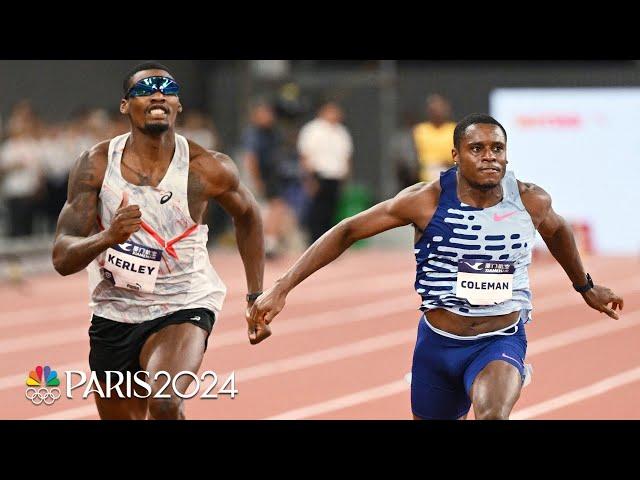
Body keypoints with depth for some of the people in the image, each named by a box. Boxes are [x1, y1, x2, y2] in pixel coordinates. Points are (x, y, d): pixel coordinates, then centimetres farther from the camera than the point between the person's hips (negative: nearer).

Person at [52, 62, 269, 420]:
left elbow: (248, 216, 10)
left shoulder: (208, 169, -13)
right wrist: (108, 237, -35)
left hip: (184, 307, -3)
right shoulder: (96, 165, -11)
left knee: (165, 404, -31)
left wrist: (256, 298, 10)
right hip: (114, 312, 3)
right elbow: (62, 260, -14)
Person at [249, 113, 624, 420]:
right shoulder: (427, 201, -13)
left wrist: (586, 287, 33)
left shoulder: (531, 201, -7)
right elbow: (348, 232, -8)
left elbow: (557, 230, 18)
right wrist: (282, 288, -12)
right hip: (439, 343, 1)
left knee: (494, 416, -31)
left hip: (502, 342, -1)